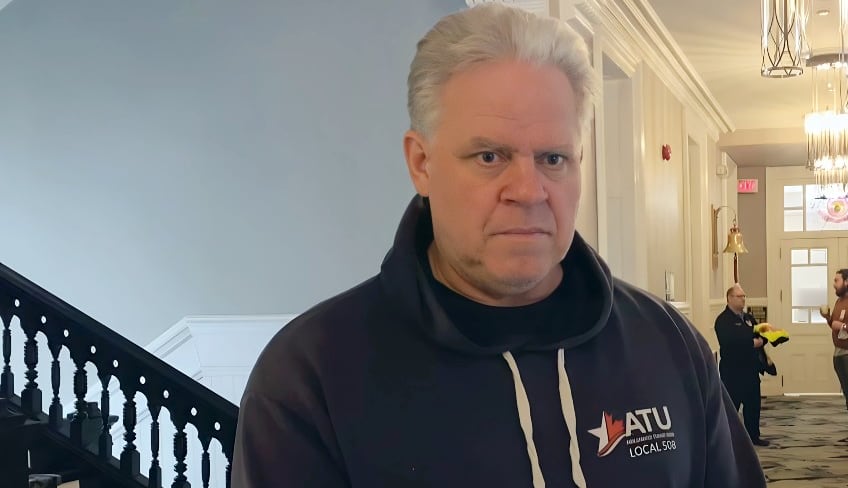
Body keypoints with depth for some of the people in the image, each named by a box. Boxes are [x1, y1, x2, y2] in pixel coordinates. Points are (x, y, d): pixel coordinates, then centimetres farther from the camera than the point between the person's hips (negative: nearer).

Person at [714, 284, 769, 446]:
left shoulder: (749, 318, 16)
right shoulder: (723, 320, -11)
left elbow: (760, 335, 16)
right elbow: (728, 342, -25)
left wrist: (761, 340, -8)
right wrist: (752, 343, -22)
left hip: (750, 369, 8)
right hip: (732, 370, -8)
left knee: (753, 404, 12)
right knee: (731, 404, -2)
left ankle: (753, 435, 22)